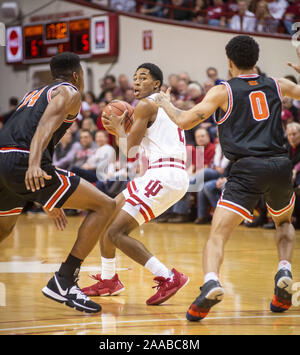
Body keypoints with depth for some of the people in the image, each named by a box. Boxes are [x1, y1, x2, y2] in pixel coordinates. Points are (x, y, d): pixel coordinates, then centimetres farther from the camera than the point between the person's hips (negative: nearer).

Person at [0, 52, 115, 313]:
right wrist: (34, 164, -30)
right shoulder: (70, 92, 9)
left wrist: (51, 202, 41)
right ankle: (64, 282, -8)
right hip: (21, 161, -8)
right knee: (104, 206, -2)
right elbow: (47, 124, -12)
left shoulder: (34, 94, 34)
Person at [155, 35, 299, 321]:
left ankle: (211, 283, -34)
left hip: (247, 169, -4)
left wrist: (164, 103, 20)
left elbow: (184, 121, 0)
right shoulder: (277, 85, 15)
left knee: (217, 235, -7)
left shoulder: (222, 91, 5)